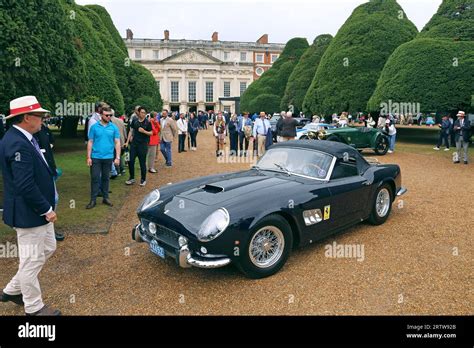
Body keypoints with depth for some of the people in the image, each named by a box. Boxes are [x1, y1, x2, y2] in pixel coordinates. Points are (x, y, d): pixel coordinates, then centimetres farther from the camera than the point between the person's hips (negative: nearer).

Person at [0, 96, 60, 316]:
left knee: (48, 249, 22)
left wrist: (47, 207, 17)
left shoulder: (23, 139, 8)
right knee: (32, 260, 6)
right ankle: (34, 307, 26)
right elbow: (25, 185, -28)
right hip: (29, 213, -10)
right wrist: (46, 210, -19)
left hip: (38, 210, 10)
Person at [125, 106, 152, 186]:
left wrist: (144, 131, -18)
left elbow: (151, 133, 0)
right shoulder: (134, 121, 5)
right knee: (131, 161, 4)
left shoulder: (148, 122, -3)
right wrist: (127, 141, 7)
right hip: (134, 143, 3)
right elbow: (131, 131, 11)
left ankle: (143, 179, 16)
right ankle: (132, 178, 19)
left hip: (143, 144, -3)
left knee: (142, 163, 3)